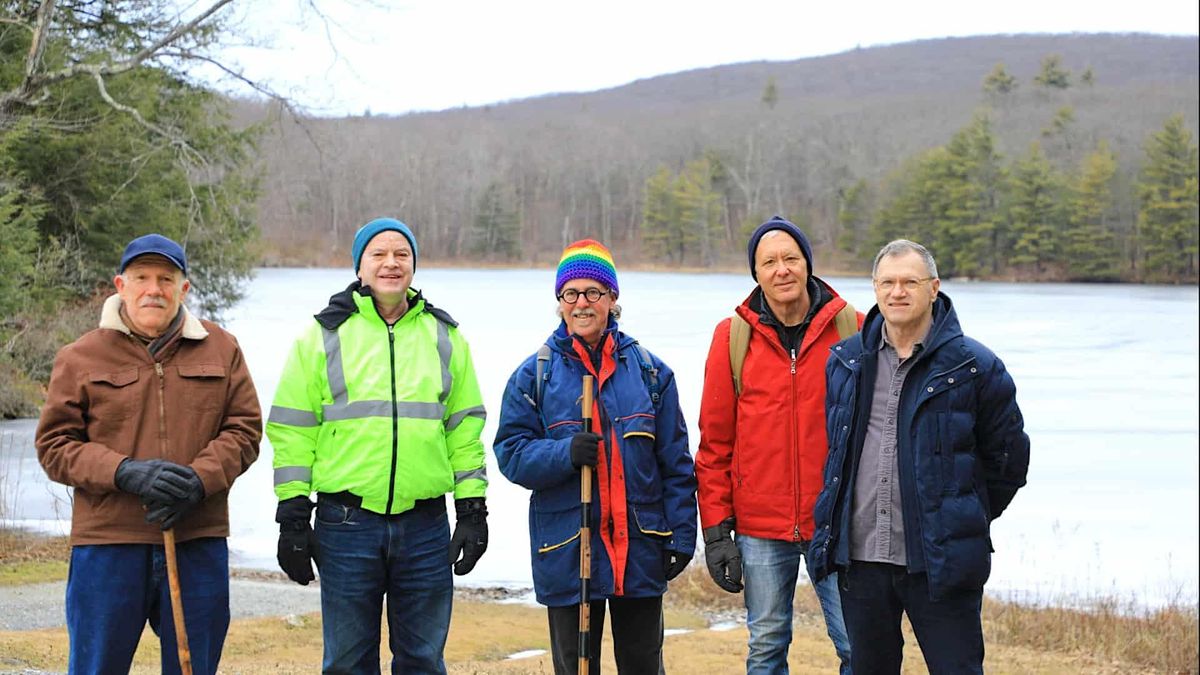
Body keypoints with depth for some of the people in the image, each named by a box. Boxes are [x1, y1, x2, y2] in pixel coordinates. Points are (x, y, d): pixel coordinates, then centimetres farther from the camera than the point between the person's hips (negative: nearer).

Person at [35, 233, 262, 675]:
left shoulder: (221, 349, 8)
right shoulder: (80, 358, 3)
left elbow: (244, 429, 5)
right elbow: (54, 445, 0)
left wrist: (198, 481, -13)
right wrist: (127, 473, -15)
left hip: (198, 542, 2)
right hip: (108, 543, -2)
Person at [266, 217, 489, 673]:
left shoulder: (444, 336, 11)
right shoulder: (323, 335, 4)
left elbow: (465, 427, 11)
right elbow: (292, 431, 2)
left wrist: (472, 509, 5)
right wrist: (293, 516, -4)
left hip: (426, 527, 2)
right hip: (346, 524, -2)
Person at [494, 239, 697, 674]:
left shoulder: (650, 371, 6)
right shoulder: (534, 375, 2)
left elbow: (675, 462, 7)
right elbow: (511, 454, -3)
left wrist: (681, 536, 1)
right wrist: (565, 453, -20)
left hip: (641, 549, 1)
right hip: (565, 553, -1)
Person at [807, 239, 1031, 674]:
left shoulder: (973, 367, -3)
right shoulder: (846, 361, 8)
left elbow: (1008, 456, 6)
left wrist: (967, 519, 9)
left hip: (941, 562, -4)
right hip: (859, 556, 4)